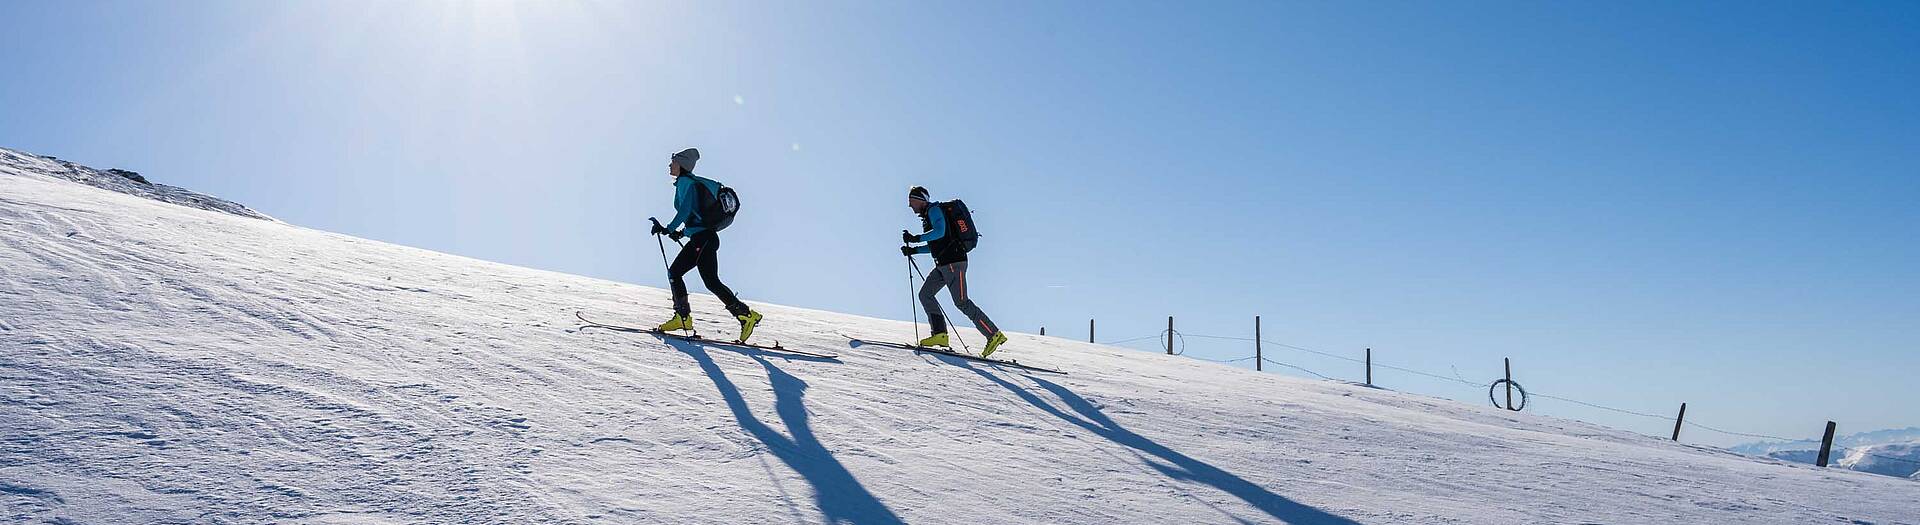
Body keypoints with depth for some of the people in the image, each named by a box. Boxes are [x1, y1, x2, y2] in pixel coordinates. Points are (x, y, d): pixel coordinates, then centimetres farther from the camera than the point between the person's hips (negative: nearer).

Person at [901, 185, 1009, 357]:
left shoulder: (934, 210, -6)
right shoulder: (929, 215, 24)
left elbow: (940, 232, -25)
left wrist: (916, 238, -21)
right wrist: (914, 250, 21)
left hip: (953, 262, -10)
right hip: (943, 264, 10)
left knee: (962, 302, -10)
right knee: (925, 294, 6)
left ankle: (994, 335, -8)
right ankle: (940, 334, 2)